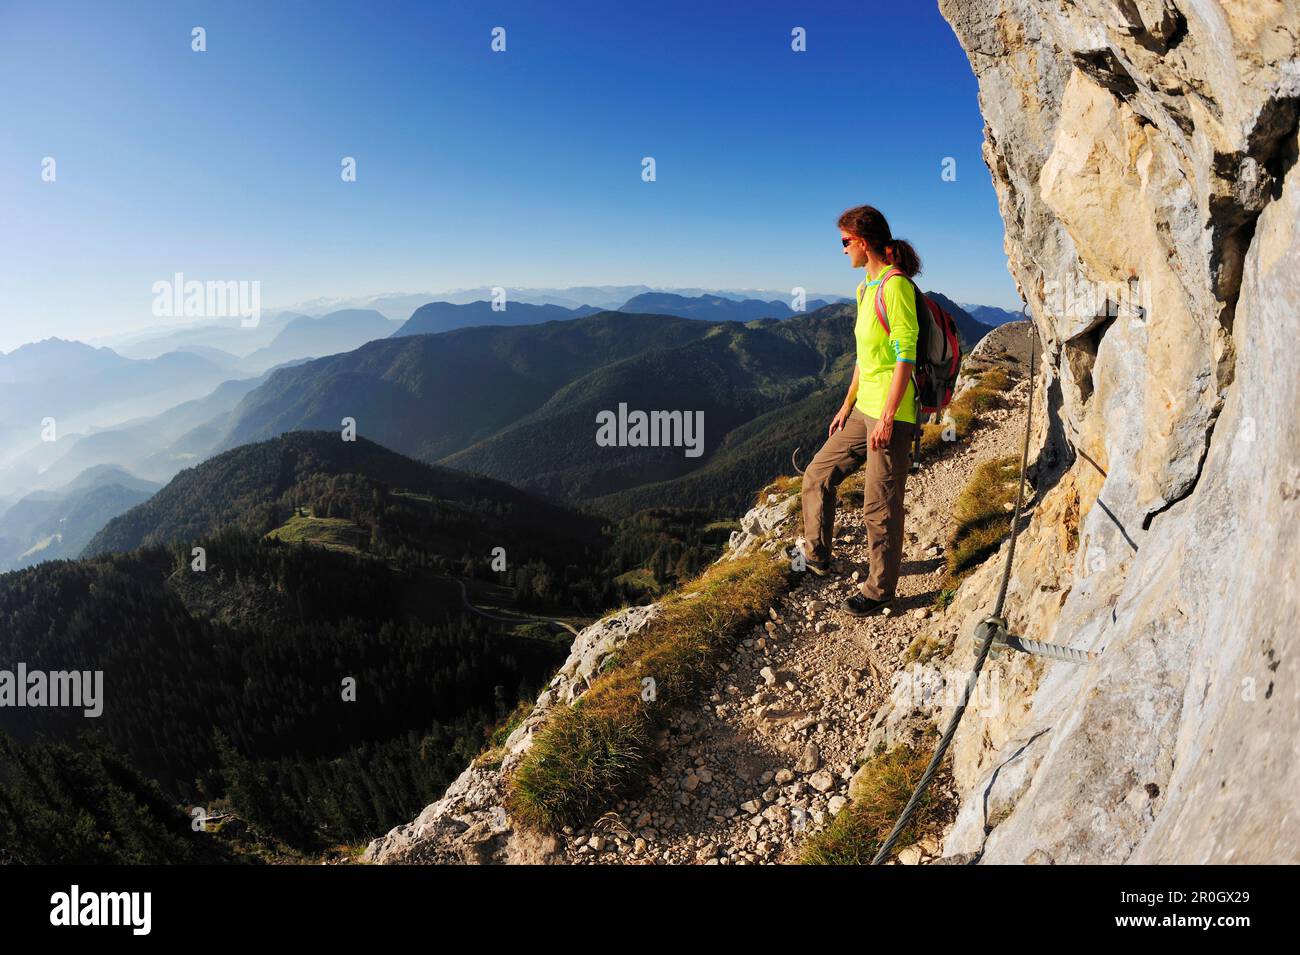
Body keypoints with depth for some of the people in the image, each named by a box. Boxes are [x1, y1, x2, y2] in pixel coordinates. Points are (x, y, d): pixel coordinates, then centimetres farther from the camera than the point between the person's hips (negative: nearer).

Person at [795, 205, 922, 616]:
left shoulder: (895, 286, -14)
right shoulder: (867, 287, 15)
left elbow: (906, 355, -19)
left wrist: (887, 416, -22)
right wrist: (847, 406, 20)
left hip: (890, 414, -10)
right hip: (863, 410, 10)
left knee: (880, 506, -1)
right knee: (818, 475, 16)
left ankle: (879, 589, 15)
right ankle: (816, 555, 31)